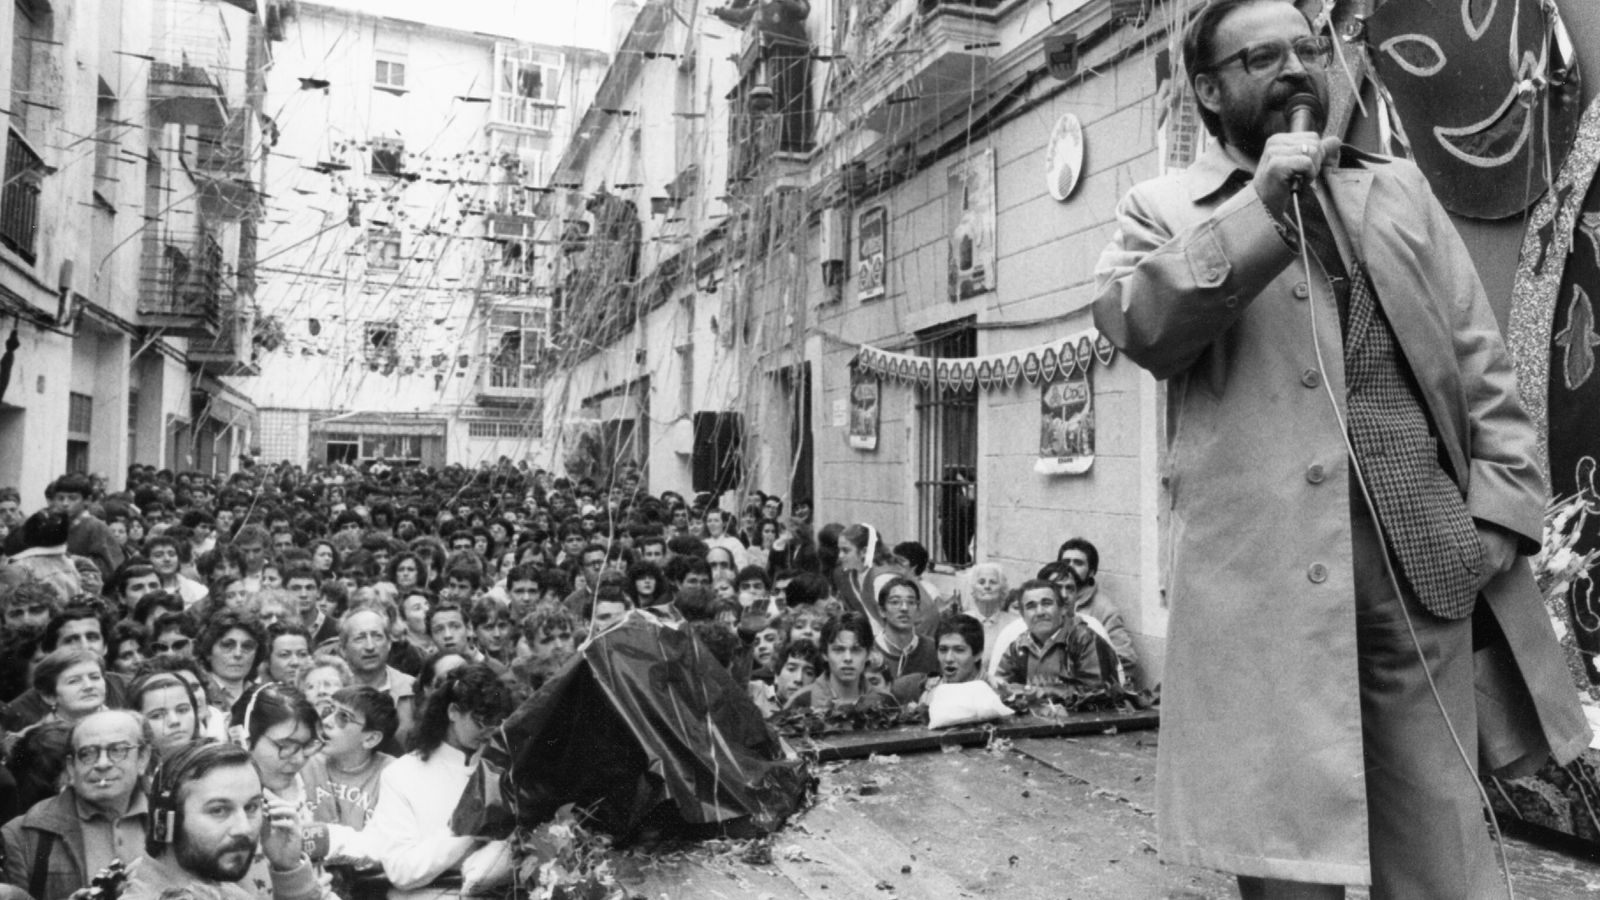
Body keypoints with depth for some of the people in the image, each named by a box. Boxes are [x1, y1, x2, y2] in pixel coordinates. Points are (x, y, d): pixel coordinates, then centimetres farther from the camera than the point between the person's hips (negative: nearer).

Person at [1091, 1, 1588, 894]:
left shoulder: (1400, 187, 19)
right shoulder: (1164, 209, 10)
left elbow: (1479, 358, 15)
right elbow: (1134, 323, -10)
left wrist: (1501, 506, 3)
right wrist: (1260, 208, -13)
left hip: (1425, 550, 3)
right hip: (1264, 565, -3)